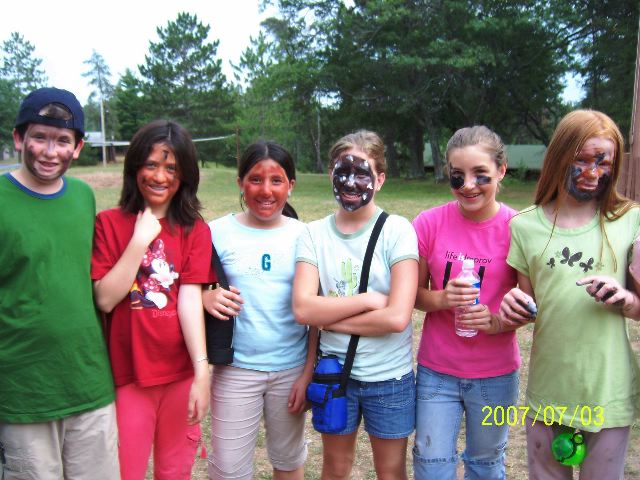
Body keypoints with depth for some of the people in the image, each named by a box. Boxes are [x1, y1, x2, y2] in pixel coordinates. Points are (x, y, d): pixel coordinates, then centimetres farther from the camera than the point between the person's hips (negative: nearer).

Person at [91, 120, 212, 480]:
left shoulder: (195, 230, 1)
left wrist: (202, 371, -18)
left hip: (182, 373, 1)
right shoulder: (109, 223, -2)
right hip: (127, 374, -1)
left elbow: (191, 299, -9)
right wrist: (141, 239, -15)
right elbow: (105, 299, -10)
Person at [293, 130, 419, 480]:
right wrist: (367, 300, -19)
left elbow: (397, 317, -21)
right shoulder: (313, 234, -5)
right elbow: (302, 308, -16)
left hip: (389, 376, -2)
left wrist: (329, 316, -15)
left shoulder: (397, 231, -13)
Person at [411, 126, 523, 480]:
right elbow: (414, 293, -1)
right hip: (436, 370, 0)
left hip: (495, 374, 0)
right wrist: (442, 298, -21)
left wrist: (497, 321, -22)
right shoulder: (429, 223, -9)